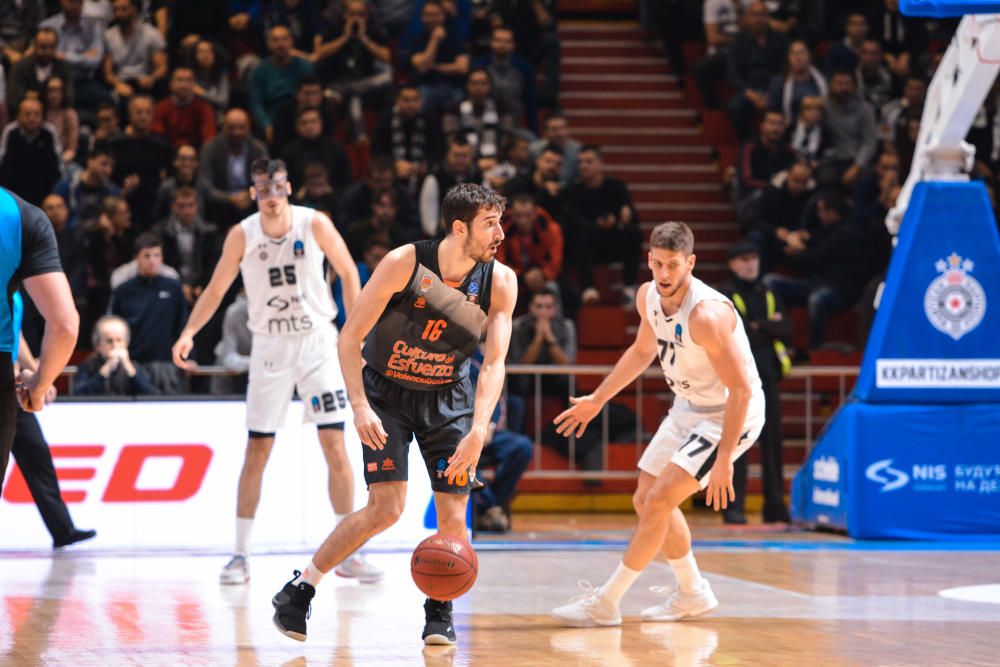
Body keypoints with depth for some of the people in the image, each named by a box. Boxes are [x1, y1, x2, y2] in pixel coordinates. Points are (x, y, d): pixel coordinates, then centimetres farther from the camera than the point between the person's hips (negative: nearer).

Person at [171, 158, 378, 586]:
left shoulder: (315, 225, -8)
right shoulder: (242, 236, -5)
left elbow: (348, 273, 3)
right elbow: (216, 290, 3)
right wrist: (188, 333, -12)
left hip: (317, 342, -1)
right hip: (269, 347, 1)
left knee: (335, 446, -5)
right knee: (256, 451, -1)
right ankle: (241, 555, 6)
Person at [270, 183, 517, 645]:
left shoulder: (500, 282, -13)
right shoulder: (405, 263, -22)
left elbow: (494, 362, -17)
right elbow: (350, 337, -17)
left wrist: (479, 430, -31)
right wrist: (360, 407, -26)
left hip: (448, 399, 3)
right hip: (387, 394, -3)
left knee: (453, 516, -6)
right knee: (387, 508, -15)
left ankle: (439, 609, 18)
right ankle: (298, 591, -1)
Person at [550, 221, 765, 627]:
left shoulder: (706, 314, -31)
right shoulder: (648, 296, -6)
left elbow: (740, 389, -28)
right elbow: (643, 350, 16)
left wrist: (724, 458, -29)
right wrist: (598, 400, 19)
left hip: (730, 415, -9)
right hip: (688, 407, 9)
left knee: (659, 501, -16)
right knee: (645, 500, 13)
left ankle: (605, 604, -8)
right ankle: (692, 594, 30)